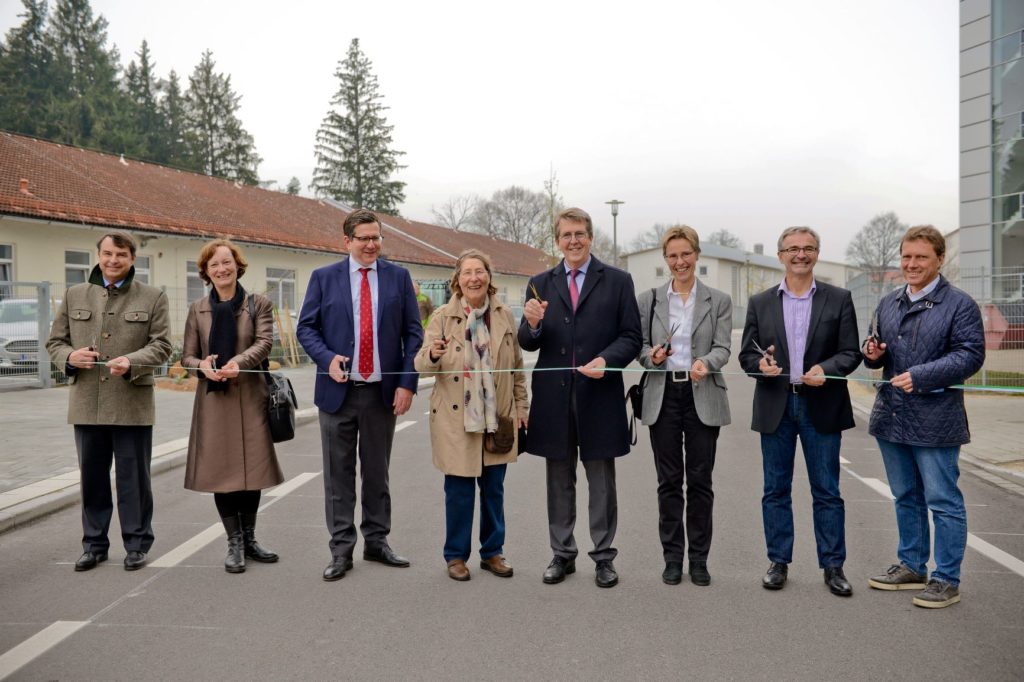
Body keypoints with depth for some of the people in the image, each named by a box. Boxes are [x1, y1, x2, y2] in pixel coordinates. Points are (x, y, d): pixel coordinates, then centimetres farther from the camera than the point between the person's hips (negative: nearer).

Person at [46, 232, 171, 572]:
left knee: (133, 476, 5)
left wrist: (131, 362, -21)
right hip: (87, 403, 3)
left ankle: (137, 544, 17)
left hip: (132, 404, -2)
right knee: (92, 476, 10)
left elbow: (161, 345, -3)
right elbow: (55, 341, 13)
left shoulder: (153, 297, 4)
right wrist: (69, 357, -10)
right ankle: (94, 544, 24)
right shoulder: (75, 295, 11)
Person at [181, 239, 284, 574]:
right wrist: (202, 365, -15)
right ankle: (234, 543, 14)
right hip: (213, 397, 1)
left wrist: (239, 362, -28)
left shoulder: (258, 304, 4)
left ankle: (249, 539, 22)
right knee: (221, 470, 2)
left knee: (251, 469, 5)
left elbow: (264, 342, -10)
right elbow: (187, 356, 8)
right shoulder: (197, 310, 10)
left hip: (249, 396, -1)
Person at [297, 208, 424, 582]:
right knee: (339, 475, 5)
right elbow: (306, 327, 4)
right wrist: (327, 358, -15)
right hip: (338, 391, 0)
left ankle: (376, 542, 25)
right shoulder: (323, 277, 4)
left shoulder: (398, 277, 5)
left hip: (383, 392, 1)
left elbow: (413, 333, 3)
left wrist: (407, 383, -6)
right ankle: (341, 550, 14)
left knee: (377, 473, 12)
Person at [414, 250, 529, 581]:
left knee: (494, 488, 12)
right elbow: (423, 365, -10)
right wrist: (432, 355, -32)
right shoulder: (443, 316, -5)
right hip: (456, 418, -3)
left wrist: (521, 405, 9)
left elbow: (517, 365, 11)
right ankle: (456, 555, 20)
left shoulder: (504, 315, 3)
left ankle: (492, 551, 28)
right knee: (459, 490, 4)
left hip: (498, 417, 3)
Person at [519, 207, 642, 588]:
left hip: (599, 394, -2)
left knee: (601, 482, 7)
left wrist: (606, 360, -19)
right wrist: (532, 324, -15)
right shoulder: (540, 284, 9)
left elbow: (631, 337, -1)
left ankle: (604, 557, 19)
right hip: (553, 396, 2)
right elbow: (527, 344, 7)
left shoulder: (618, 281, 3)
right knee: (559, 481, 12)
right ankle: (562, 555, 23)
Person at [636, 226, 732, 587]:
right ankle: (672, 557, 16)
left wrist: (705, 362, -25)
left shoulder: (719, 301, 5)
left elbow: (723, 347, -3)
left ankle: (699, 559, 16)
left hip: (702, 396, -1)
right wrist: (651, 355, -15)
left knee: (700, 479, 5)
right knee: (669, 480, 6)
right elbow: (639, 344, 8)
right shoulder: (649, 299, 8)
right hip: (663, 396, 1)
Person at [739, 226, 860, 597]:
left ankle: (833, 566, 17)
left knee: (827, 492, 5)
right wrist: (760, 363, -16)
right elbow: (746, 354, 6)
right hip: (776, 406, 1)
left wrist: (826, 368, -18)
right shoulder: (760, 303, 7)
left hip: (822, 405, -1)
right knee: (776, 491, 8)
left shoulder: (839, 299, 4)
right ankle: (779, 562, 20)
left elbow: (850, 352, 1)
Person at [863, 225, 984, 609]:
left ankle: (947, 580, 12)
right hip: (891, 416, 7)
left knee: (943, 502, 1)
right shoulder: (887, 304, 13)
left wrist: (920, 376, -24)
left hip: (935, 421, -6)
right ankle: (911, 566, 30)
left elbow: (970, 355, -15)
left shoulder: (960, 305, -6)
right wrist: (872, 354, -2)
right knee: (906, 498, 17)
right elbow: (875, 354, 21)